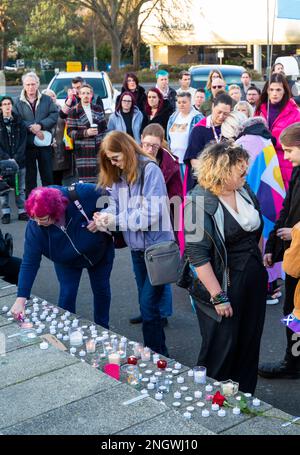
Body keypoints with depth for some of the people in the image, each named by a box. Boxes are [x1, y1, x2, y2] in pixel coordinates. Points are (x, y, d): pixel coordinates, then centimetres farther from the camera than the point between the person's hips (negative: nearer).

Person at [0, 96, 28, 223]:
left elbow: (23, 141, 1)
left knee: (20, 188, 7)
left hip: (19, 160, 1)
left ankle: (22, 211, 14)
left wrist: (16, 158, -11)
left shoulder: (19, 121, 6)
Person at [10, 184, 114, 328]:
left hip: (100, 251, 0)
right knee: (67, 294, -8)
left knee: (101, 289, 13)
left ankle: (103, 329, 35)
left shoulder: (82, 194, -41)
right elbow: (29, 263, -30)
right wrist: (21, 299, -35)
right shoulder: (34, 227, -33)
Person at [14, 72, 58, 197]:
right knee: (30, 174, 7)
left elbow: (54, 115, -3)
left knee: (47, 174, 8)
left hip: (45, 142, 1)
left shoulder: (47, 100, 6)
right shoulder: (18, 102, 2)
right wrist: (31, 127, -18)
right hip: (27, 144, -1)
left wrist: (40, 125, -16)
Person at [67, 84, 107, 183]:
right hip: (83, 150, -3)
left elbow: (104, 126, 16)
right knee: (87, 179, -9)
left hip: (98, 147, 3)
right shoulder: (74, 112, -1)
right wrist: (85, 133, -16)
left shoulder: (98, 109, 12)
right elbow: (70, 131, -4)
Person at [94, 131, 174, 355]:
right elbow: (116, 205, 6)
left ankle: (159, 356, 6)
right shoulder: (118, 174, 5)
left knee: (148, 304, -7)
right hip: (137, 247, 8)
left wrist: (115, 220, -22)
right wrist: (104, 217, -16)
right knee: (146, 302, 16)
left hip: (157, 246, -7)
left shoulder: (150, 170, -18)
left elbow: (151, 213, -24)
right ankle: (152, 353, 29)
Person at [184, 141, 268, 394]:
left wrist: (260, 264, 15)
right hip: (224, 284, -7)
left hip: (254, 282, 7)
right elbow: (197, 255, -21)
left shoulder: (244, 190, 2)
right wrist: (218, 297, -21)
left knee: (249, 345, 17)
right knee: (221, 350, 6)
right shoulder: (200, 202, -19)